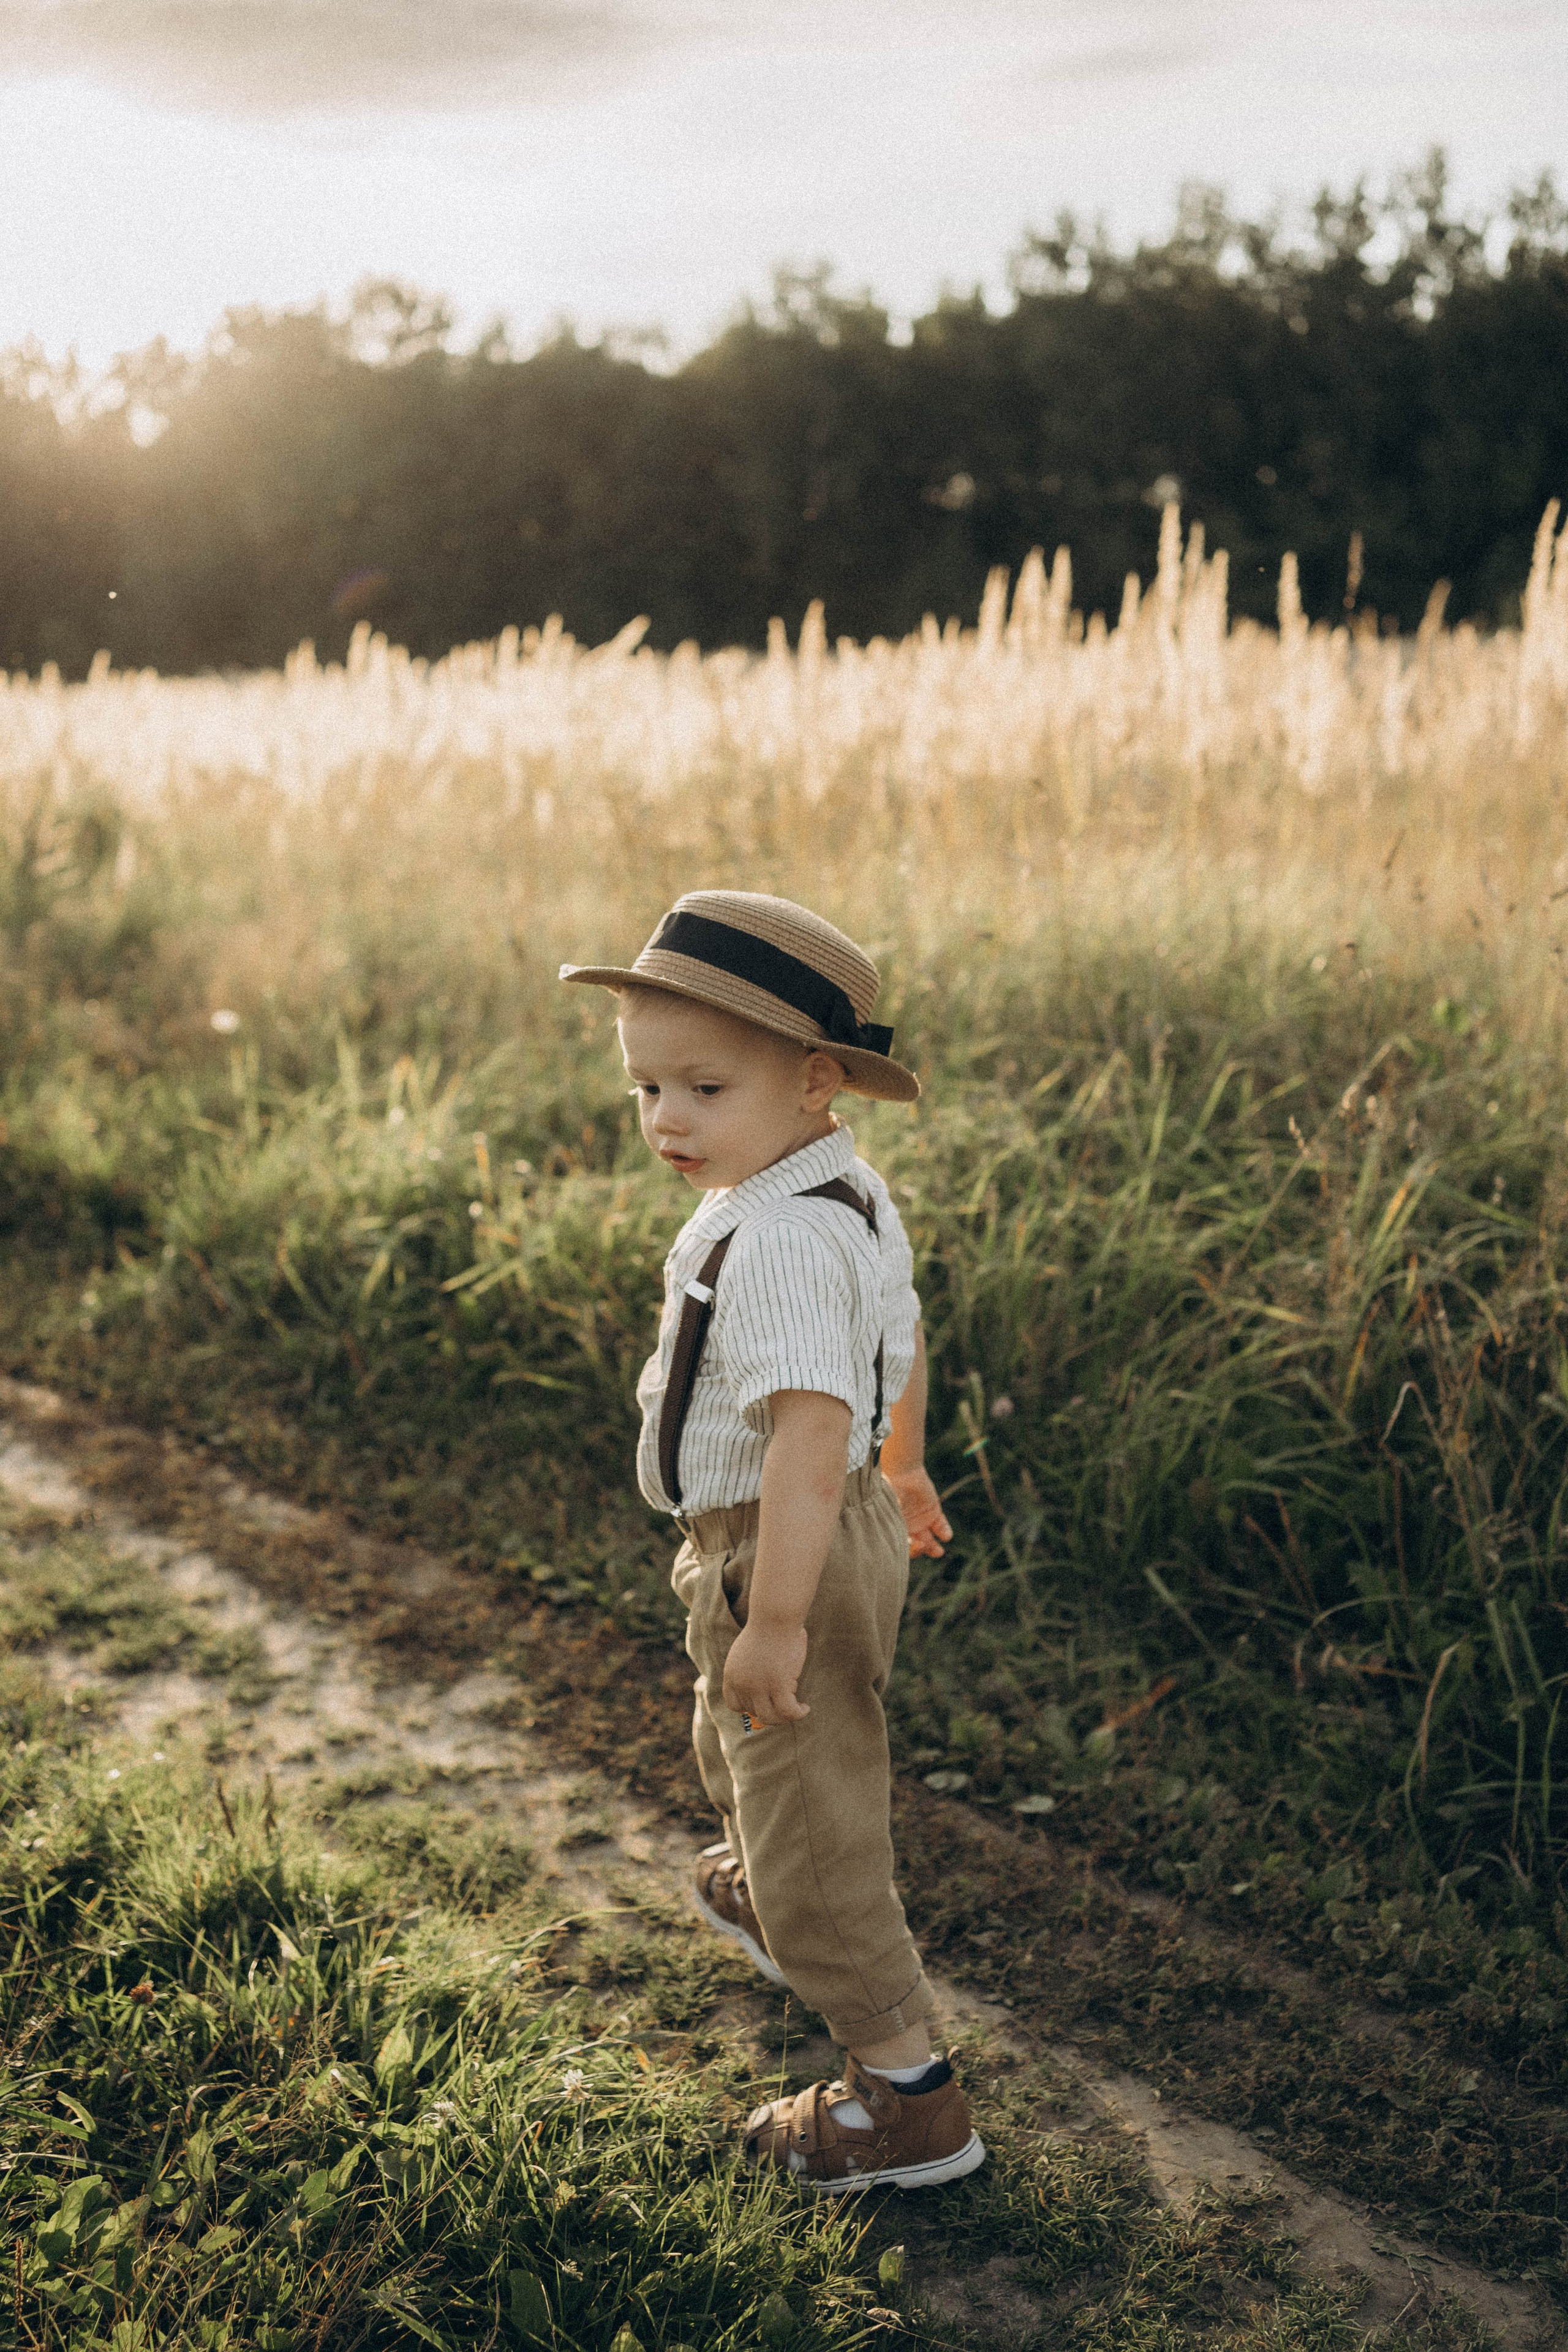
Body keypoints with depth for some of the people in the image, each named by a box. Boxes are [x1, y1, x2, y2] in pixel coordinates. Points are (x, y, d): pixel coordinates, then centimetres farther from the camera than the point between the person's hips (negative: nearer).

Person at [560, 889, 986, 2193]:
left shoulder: (778, 1241, -31)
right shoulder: (855, 1194, 2)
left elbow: (810, 1428, -37)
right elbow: (902, 1338, 16)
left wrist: (776, 1621, -36)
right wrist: (904, 1465, 31)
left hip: (785, 1550, -11)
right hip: (854, 1526, 11)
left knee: (806, 1812, 0)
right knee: (740, 1749, 34)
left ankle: (910, 2094, 11)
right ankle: (766, 1899, 61)